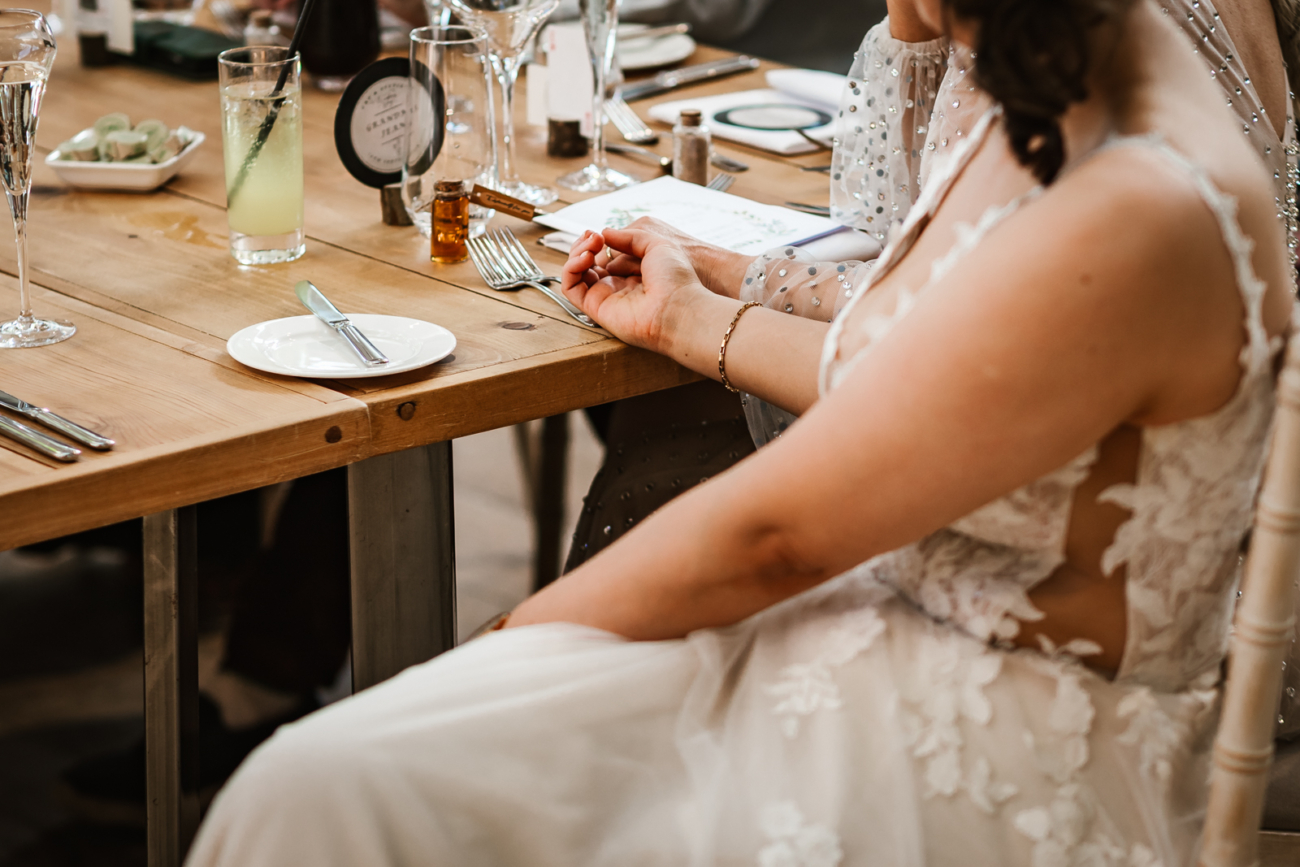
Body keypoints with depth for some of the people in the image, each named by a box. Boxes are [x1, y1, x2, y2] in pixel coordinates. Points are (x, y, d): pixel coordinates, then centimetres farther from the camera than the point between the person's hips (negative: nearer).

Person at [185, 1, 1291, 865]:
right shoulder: (1059, 108, 3)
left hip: (992, 768, -9)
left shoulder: (1134, 220, -27)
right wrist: (695, 316, 27)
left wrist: (515, 639, -6)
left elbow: (772, 535, -19)